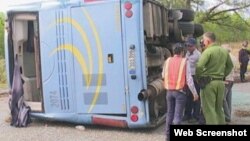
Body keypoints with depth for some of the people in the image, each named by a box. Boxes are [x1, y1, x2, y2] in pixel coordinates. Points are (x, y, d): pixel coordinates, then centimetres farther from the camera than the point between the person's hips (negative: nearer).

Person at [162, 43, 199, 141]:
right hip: (180, 91, -4)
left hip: (169, 91, 4)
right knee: (178, 115, 0)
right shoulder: (185, 61, -6)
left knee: (170, 113, 16)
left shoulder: (167, 61, 3)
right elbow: (189, 79, -9)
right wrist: (194, 93, -4)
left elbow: (163, 76, 13)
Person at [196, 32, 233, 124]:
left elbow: (199, 66, -25)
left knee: (209, 109, 0)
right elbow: (230, 66, 20)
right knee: (219, 108, 19)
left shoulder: (208, 51, -13)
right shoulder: (224, 51, 10)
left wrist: (199, 77, -10)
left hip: (208, 82, -7)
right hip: (220, 82, 7)